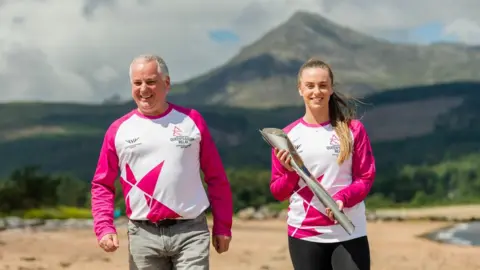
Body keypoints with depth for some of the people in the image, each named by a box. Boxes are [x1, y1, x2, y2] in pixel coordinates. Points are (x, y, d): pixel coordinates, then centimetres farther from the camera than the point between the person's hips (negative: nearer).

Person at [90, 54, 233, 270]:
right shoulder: (119, 130, 6)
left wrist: (222, 226, 5)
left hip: (190, 232, -1)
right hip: (143, 235, 1)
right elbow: (102, 185, 9)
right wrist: (104, 227, -5)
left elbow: (216, 178, 8)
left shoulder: (191, 120, 5)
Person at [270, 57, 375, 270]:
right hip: (304, 234, 1)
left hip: (349, 233, -1)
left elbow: (365, 177, 1)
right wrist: (291, 172, -14)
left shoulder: (352, 129, 2)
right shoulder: (287, 136, 4)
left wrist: (343, 197, -17)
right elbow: (278, 192, 6)